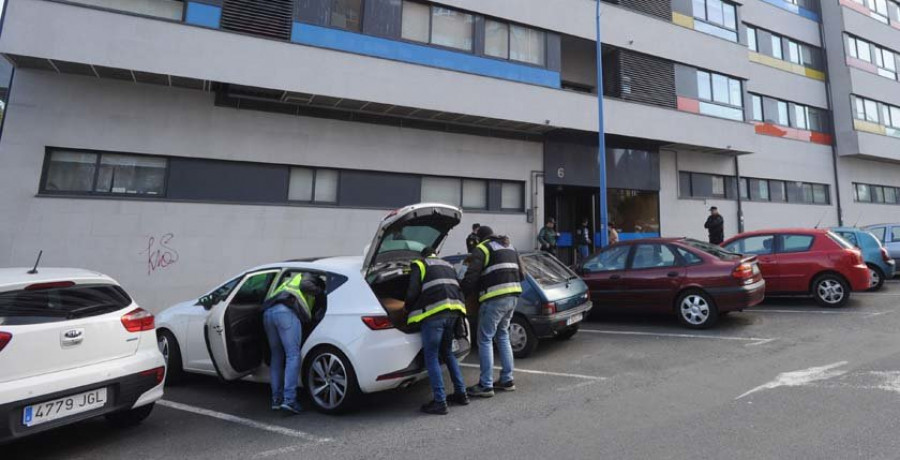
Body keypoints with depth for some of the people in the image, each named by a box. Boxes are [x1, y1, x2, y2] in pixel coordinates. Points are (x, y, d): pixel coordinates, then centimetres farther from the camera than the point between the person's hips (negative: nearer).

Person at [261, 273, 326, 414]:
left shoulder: (290, 282, 42)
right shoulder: (308, 278, 23)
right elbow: (305, 285, 1)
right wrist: (320, 293, 14)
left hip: (268, 312, 8)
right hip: (286, 311, -8)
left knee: (277, 357, 14)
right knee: (293, 356, -7)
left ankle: (276, 399, 15)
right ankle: (289, 400, -14)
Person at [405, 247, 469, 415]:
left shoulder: (419, 265, 10)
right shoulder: (448, 266, 28)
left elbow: (413, 292, 0)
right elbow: (458, 290, 24)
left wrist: (407, 308, 17)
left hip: (434, 314, -6)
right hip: (454, 311, 6)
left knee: (431, 357, 3)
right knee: (447, 352, 22)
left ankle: (440, 402, 3)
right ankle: (461, 393, 25)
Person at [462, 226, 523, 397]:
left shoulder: (482, 249, -3)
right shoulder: (510, 247, 21)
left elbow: (471, 276, -12)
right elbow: (521, 274, 22)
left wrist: (463, 293, -1)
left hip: (494, 299, -8)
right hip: (512, 296, 8)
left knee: (485, 340, 0)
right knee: (503, 337, 19)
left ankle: (485, 386, 3)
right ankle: (507, 380, 24)